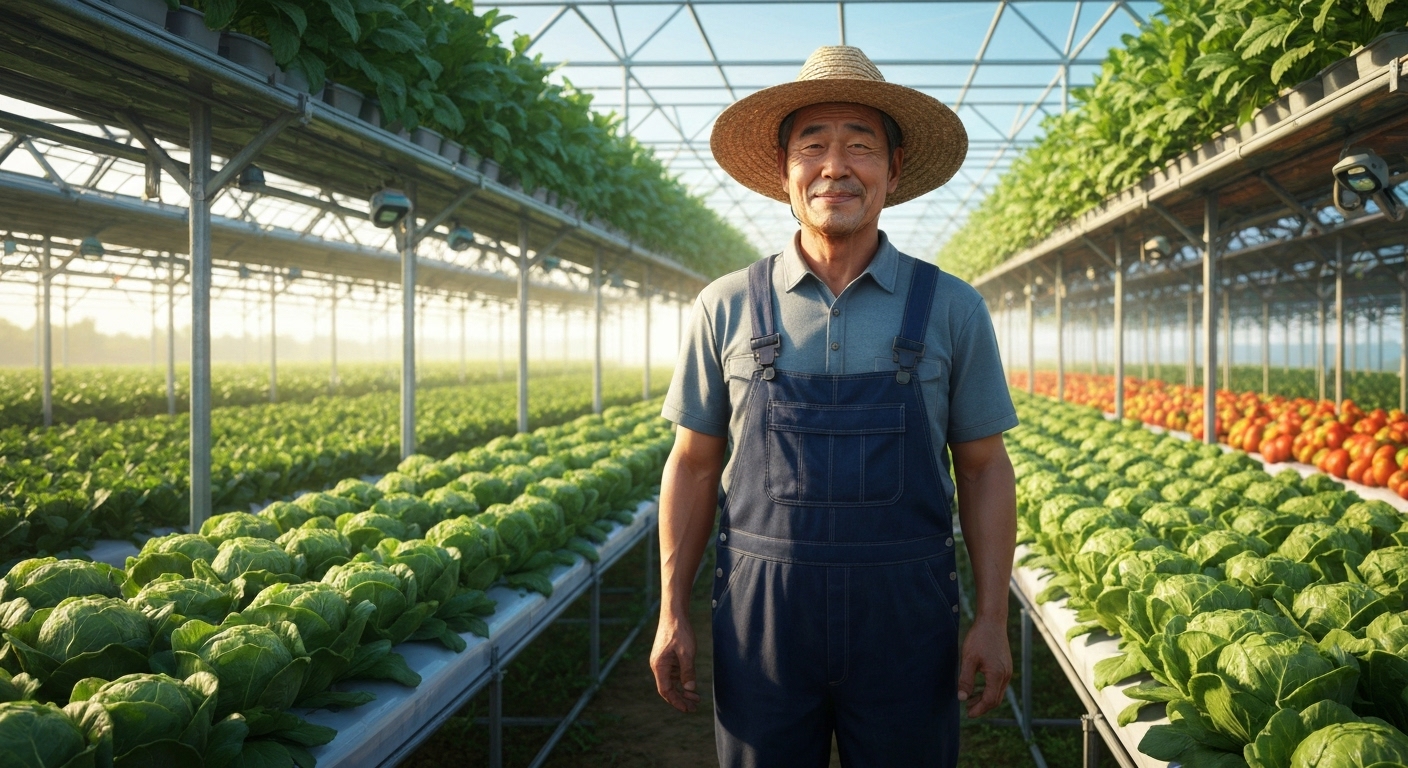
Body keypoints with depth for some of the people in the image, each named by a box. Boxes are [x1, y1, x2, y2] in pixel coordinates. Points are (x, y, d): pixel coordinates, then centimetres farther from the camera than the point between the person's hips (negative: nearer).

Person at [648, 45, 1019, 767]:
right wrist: (672, 611, 3)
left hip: (905, 616, 0)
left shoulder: (952, 309, 1)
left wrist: (992, 619, -1)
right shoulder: (725, 307, 1)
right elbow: (694, 464, 6)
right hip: (760, 617, 0)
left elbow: (983, 468, 5)